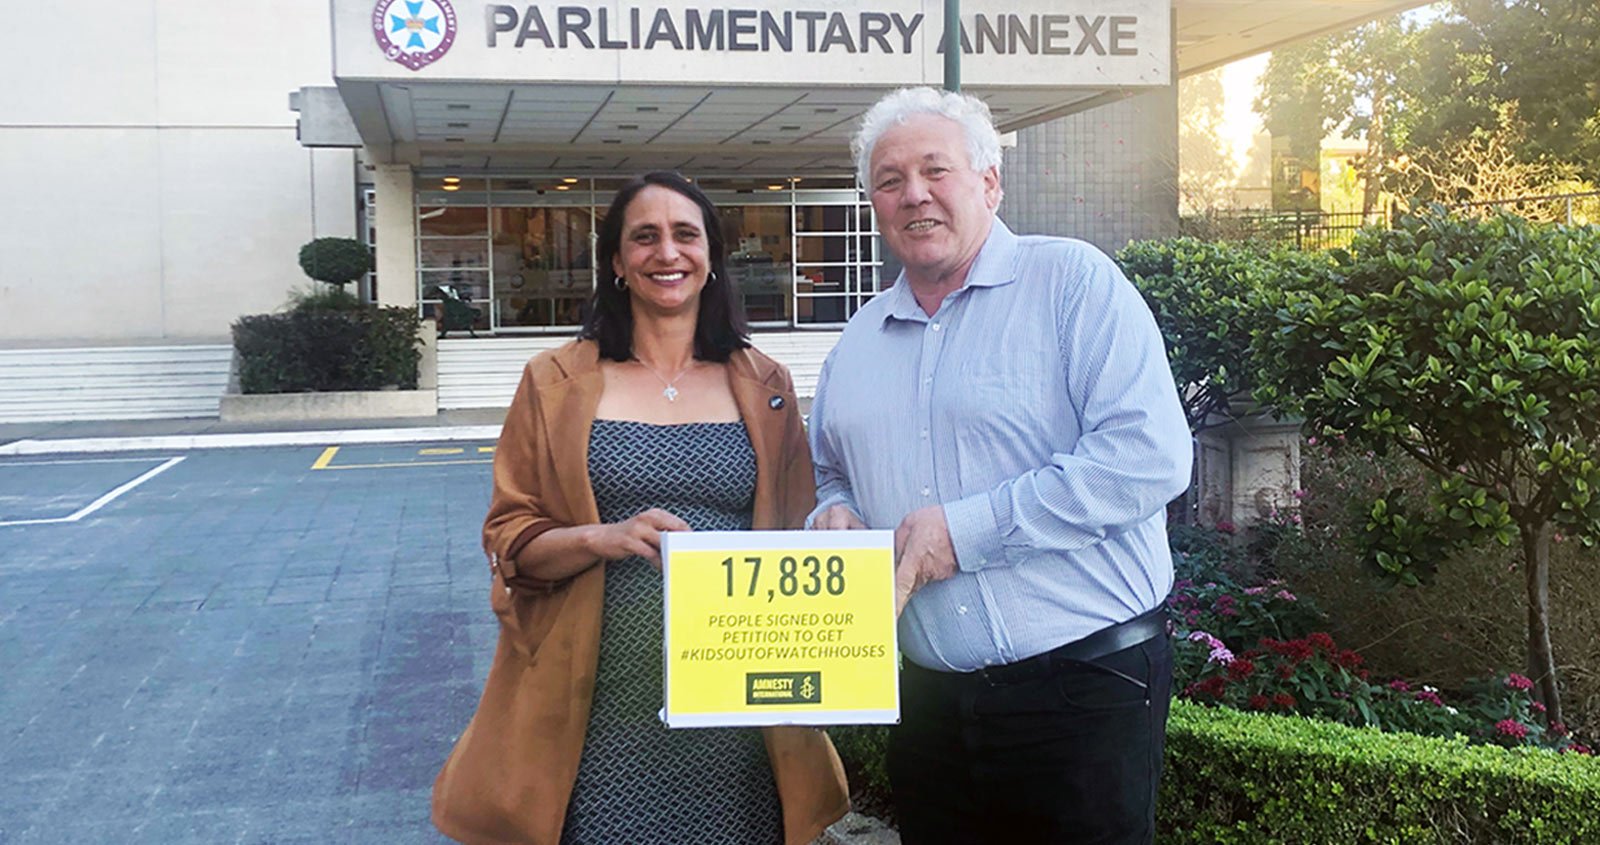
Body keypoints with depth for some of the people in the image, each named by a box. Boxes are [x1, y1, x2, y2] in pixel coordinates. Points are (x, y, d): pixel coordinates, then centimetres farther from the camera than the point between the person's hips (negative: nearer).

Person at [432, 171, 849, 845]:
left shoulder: (762, 386, 9)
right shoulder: (558, 382, 5)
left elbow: (798, 541, 14)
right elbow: (509, 540, 3)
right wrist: (607, 537, -16)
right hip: (604, 701, -1)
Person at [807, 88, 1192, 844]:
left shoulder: (1073, 281, -7)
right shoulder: (856, 345, 12)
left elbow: (1149, 455, -18)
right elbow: (833, 475, 25)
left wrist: (969, 528, -19)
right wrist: (834, 513, 0)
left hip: (1083, 688, -5)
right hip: (932, 699, 6)